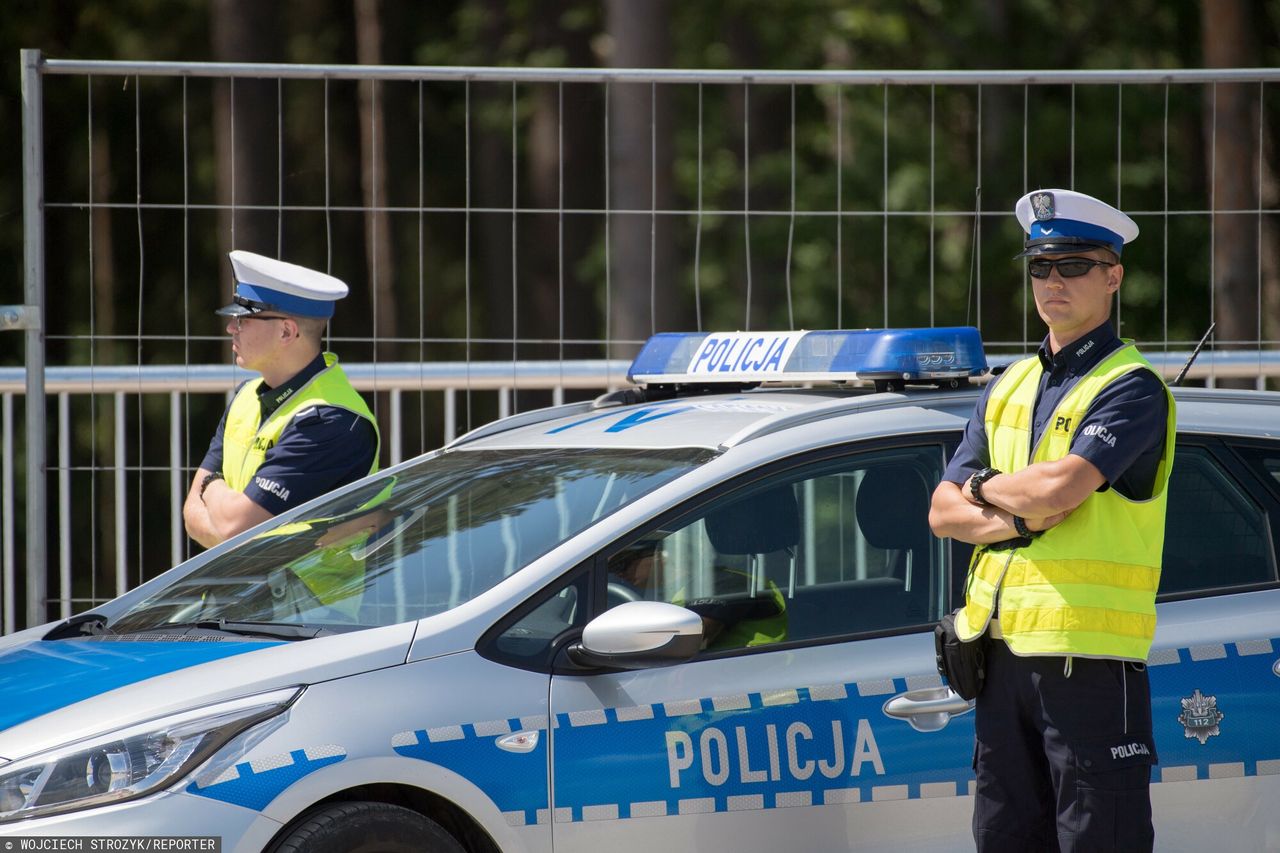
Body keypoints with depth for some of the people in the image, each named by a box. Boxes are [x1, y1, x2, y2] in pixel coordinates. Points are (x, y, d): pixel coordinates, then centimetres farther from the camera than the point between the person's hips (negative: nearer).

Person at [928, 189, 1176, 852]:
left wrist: (986, 487, -1)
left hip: (1090, 656, -7)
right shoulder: (1006, 389, 18)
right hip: (1003, 648, 8)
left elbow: (1061, 485, -21)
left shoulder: (1130, 388, -6)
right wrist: (1022, 519, -7)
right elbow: (943, 513, 12)